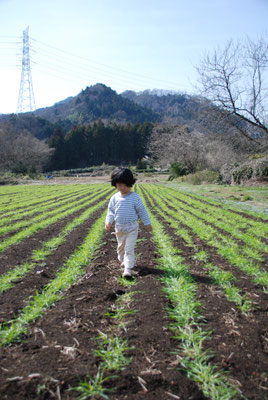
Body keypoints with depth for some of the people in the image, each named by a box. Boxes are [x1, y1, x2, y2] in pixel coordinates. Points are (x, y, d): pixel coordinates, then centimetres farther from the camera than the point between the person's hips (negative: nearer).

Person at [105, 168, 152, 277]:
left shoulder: (134, 197, -10)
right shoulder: (115, 198, -3)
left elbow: (142, 210, -3)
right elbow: (111, 211, 5)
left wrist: (147, 223, 0)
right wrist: (108, 221, -12)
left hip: (132, 228, -4)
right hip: (119, 227, 4)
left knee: (129, 248, -7)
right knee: (121, 246, 21)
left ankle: (128, 268, -4)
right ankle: (123, 260, 45)